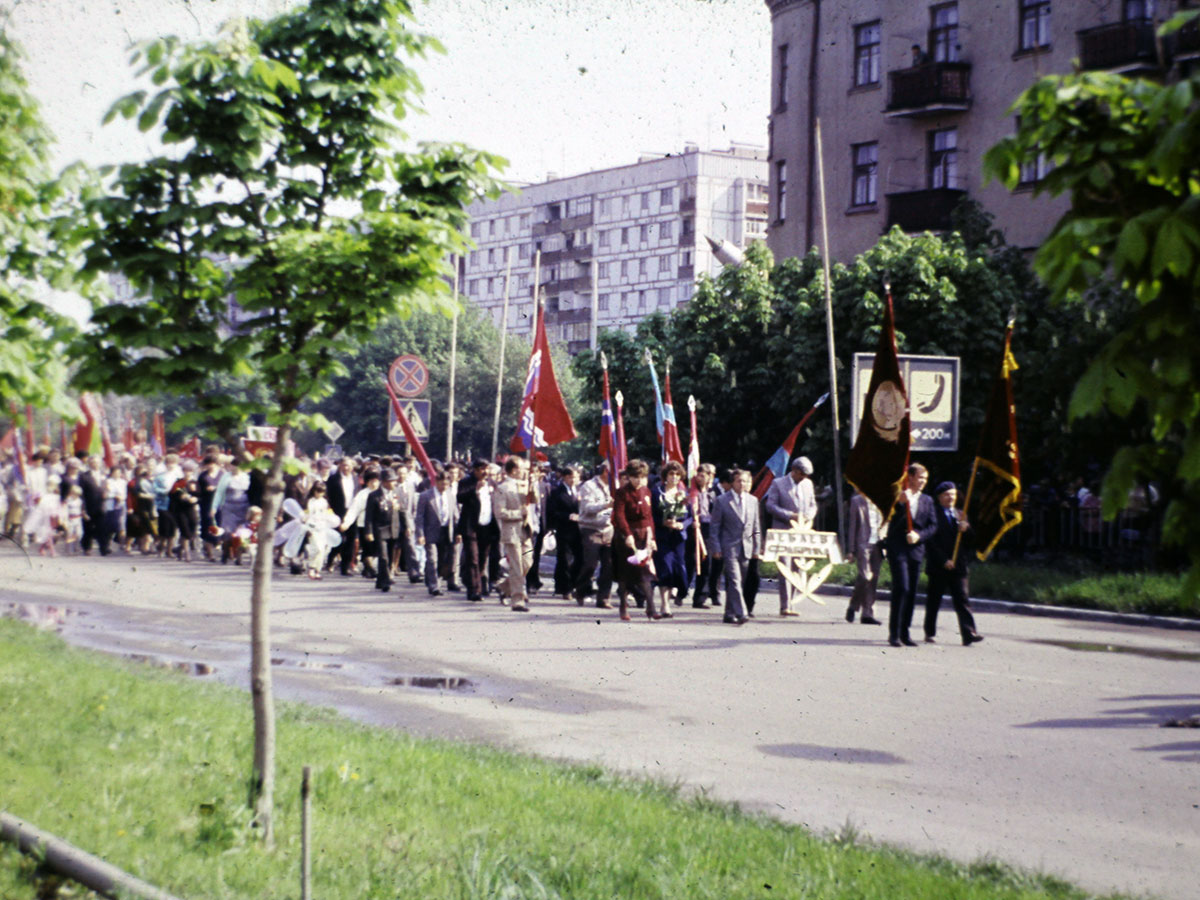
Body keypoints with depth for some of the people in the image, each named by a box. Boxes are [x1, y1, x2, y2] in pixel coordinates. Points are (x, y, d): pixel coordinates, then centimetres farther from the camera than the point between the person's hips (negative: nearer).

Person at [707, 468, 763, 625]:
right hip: (729, 546, -4)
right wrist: (716, 548, -7)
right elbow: (714, 527, 0)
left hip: (746, 548, 4)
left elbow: (756, 527, 14)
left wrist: (757, 548, 8)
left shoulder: (753, 501, 11)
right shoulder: (722, 501, -1)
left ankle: (730, 614, 17)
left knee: (738, 582, 8)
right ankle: (741, 613, -21)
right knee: (734, 581, -14)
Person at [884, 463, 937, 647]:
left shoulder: (927, 500, 14)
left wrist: (919, 535, -7)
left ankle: (905, 633, 13)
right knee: (901, 589, -13)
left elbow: (933, 525, 10)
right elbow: (890, 516, -9)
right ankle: (894, 633, -9)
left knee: (911, 592, 6)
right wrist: (901, 501, -24)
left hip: (916, 550, 5)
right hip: (897, 549, -5)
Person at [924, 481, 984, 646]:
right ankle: (930, 633, 15)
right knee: (933, 601, 5)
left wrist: (965, 528, -8)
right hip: (938, 566, -4)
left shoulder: (960, 514, 16)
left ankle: (969, 634, -12)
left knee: (962, 599, -5)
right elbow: (931, 541, -8)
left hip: (958, 566, 4)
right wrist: (944, 560, -13)